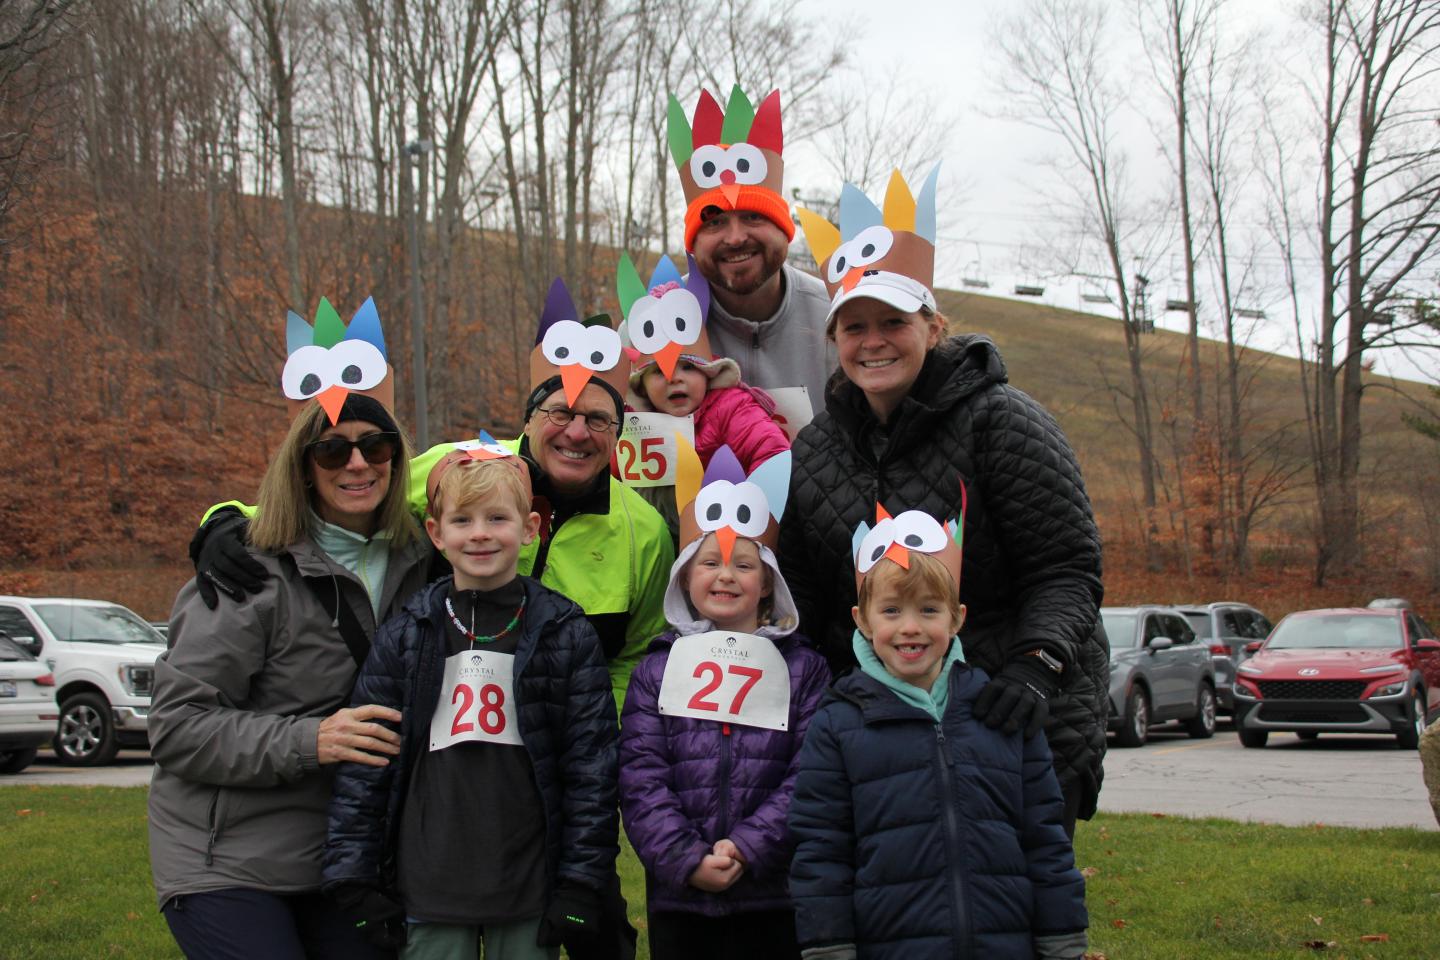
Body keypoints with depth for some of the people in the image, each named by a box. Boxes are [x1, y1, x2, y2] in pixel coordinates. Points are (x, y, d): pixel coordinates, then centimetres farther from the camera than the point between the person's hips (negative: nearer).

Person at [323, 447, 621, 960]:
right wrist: (355, 879, -2)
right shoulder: (403, 637, 4)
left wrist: (580, 887, -4)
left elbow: (591, 767, 0)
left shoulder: (567, 635, 2)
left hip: (529, 892, -1)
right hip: (427, 891, 1)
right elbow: (362, 763, 4)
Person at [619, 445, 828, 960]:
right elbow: (640, 778, -2)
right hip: (678, 899, 1)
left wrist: (746, 849, -14)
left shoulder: (802, 668, 5)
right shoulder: (656, 670, 6)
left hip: (772, 899, -1)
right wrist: (686, 859, -13)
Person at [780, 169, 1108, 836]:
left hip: (1020, 723, -4)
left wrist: (1036, 663, -27)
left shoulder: (1000, 421, -9)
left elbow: (1067, 571, -11)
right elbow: (802, 593, 14)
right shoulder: (815, 448, 7)